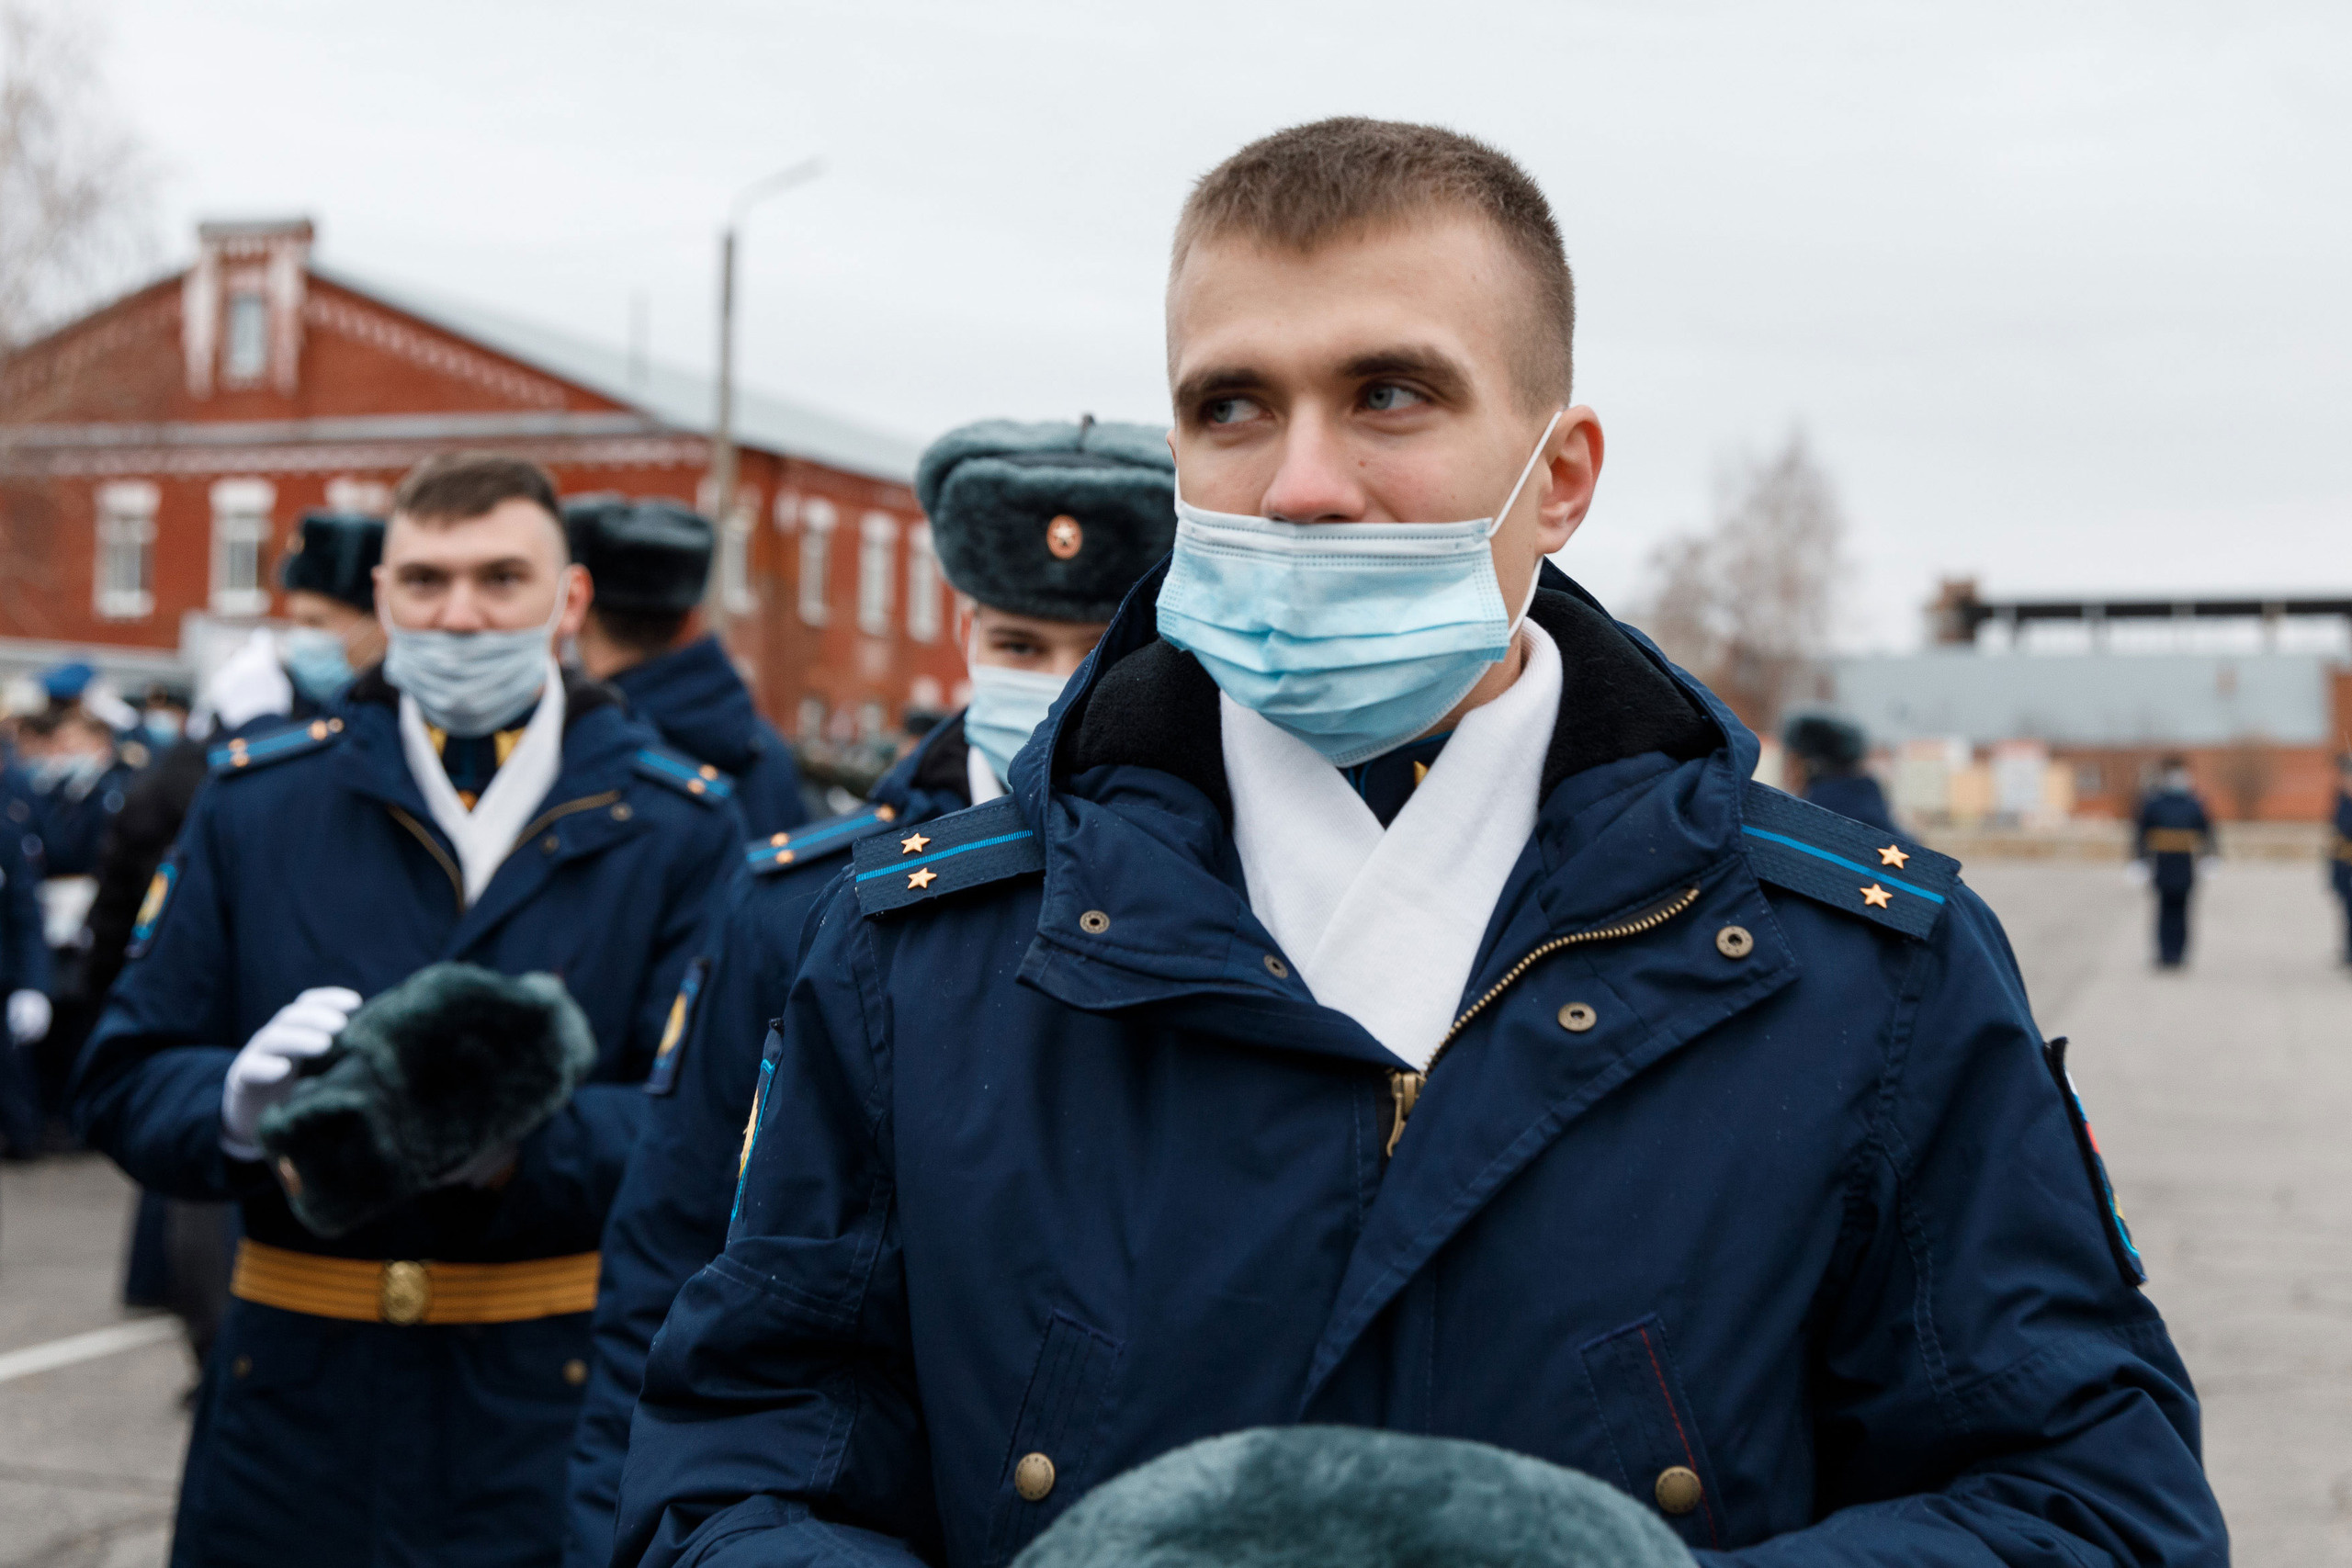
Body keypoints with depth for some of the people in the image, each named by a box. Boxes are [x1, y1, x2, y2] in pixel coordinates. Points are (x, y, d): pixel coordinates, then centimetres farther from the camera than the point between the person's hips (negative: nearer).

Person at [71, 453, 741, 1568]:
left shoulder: (677, 828, 0)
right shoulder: (254, 803, 6)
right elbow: (120, 1082, 4)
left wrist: (520, 1138, -26)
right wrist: (243, 1101, -18)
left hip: (564, 1409, -1)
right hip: (297, 1403, 2)